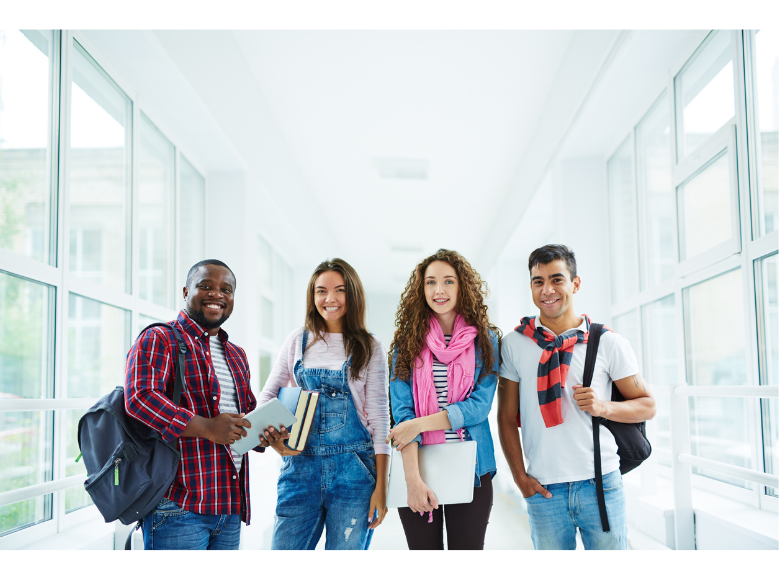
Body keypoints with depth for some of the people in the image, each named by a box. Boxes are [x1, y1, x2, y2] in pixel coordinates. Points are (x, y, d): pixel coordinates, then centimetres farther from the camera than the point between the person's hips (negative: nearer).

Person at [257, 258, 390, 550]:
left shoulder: (369, 348, 4)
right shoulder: (298, 340, 9)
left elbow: (379, 417, 2)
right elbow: (267, 396, 14)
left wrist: (381, 486, -4)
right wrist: (273, 439, -7)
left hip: (353, 470, -1)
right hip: (301, 468, 2)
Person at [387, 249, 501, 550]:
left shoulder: (486, 340, 3)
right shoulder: (407, 342, 3)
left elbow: (480, 405, -7)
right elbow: (402, 411, -6)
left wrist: (419, 424, -15)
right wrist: (412, 478, -17)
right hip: (418, 468, 0)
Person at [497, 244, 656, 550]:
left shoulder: (608, 343, 1)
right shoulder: (514, 344, 3)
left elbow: (647, 405, 7)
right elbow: (506, 417, 6)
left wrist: (603, 407, -11)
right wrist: (520, 477, -1)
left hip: (601, 483, 0)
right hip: (543, 489, 0)